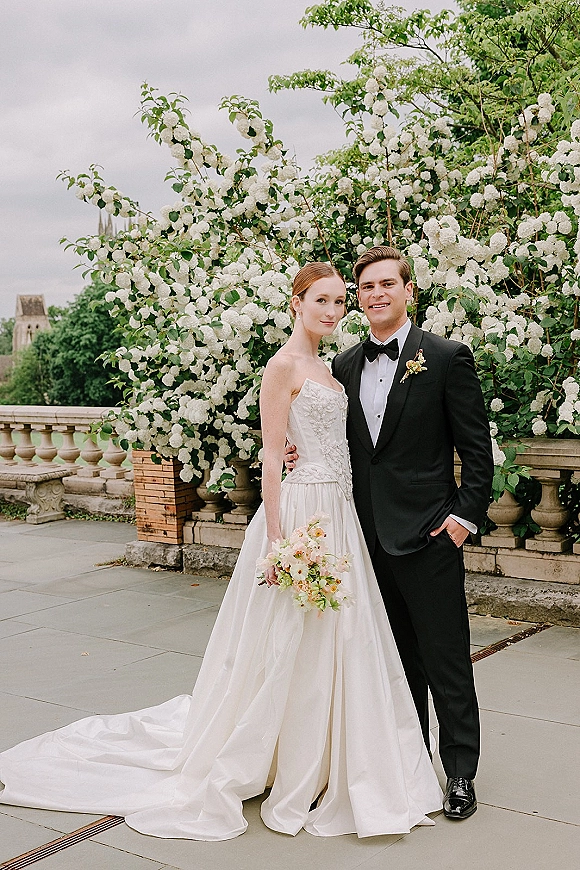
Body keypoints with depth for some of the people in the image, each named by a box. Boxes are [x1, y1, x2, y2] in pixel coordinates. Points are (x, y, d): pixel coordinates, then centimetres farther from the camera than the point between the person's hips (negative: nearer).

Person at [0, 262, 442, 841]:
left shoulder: (322, 367, 15)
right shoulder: (283, 365, -11)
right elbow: (271, 455, -16)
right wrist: (278, 539, -20)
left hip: (337, 515, 9)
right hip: (301, 511, -9)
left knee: (335, 643, 13)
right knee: (290, 647, -1)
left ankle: (319, 770, 27)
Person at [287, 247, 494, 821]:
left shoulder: (446, 358, -6)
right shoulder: (344, 365, 10)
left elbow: (477, 448, -5)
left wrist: (467, 515, -11)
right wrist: (303, 453, -2)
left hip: (427, 535, -5)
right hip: (370, 536, 5)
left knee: (445, 660, 2)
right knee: (397, 659, 16)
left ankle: (460, 773, 16)